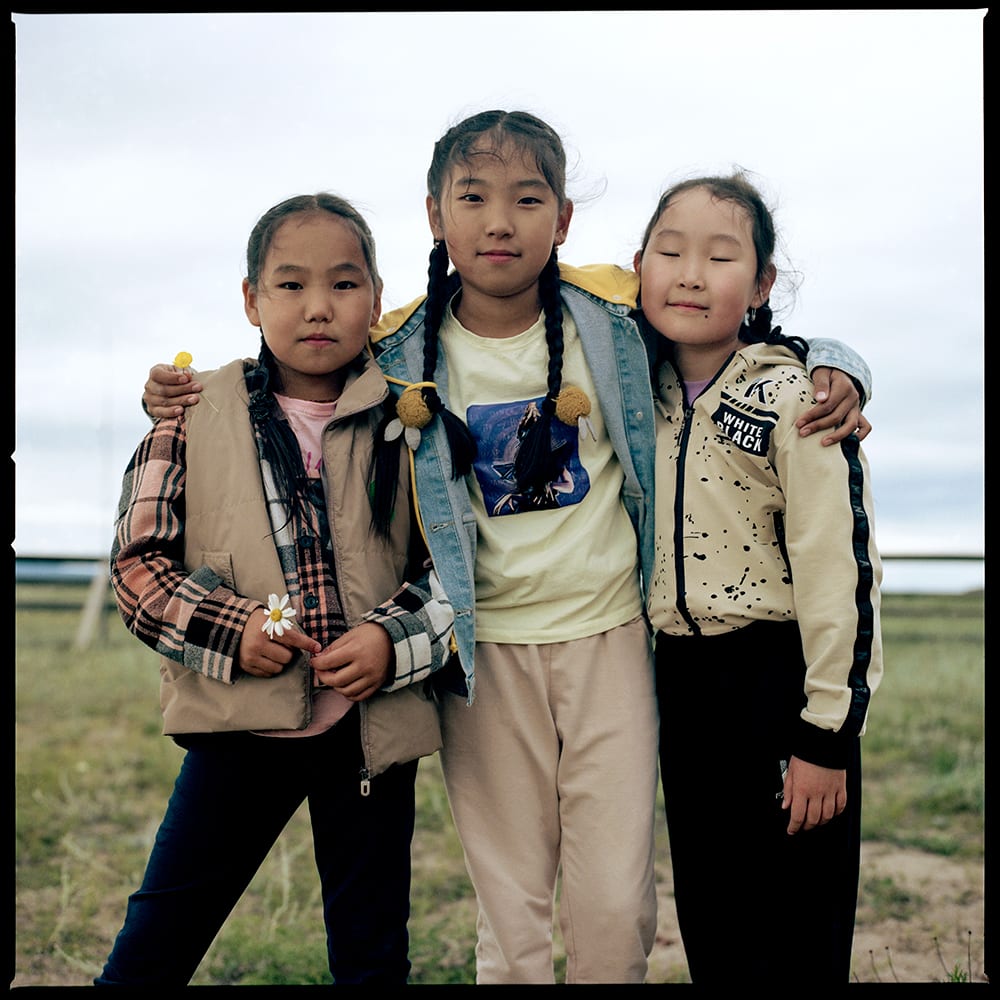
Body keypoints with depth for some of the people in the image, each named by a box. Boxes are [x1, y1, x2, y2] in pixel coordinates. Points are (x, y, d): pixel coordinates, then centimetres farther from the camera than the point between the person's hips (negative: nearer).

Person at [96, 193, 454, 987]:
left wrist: (394, 639, -12)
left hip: (375, 724, 1)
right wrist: (226, 630, -15)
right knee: (154, 946, 7)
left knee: (373, 954, 15)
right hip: (239, 722, 0)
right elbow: (138, 561, 0)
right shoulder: (197, 415, 0)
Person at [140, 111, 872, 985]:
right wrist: (190, 395, -3)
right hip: (486, 645, 0)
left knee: (617, 907, 2)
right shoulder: (399, 354, -4)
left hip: (608, 629, 0)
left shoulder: (615, 317, -5)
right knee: (510, 918, 8)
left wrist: (836, 373, -9)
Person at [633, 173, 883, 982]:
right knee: (710, 930, 15)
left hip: (781, 676, -5)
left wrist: (826, 732, -17)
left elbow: (835, 562, -16)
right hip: (684, 680, 6)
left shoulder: (793, 397, -13)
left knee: (798, 943, 4)